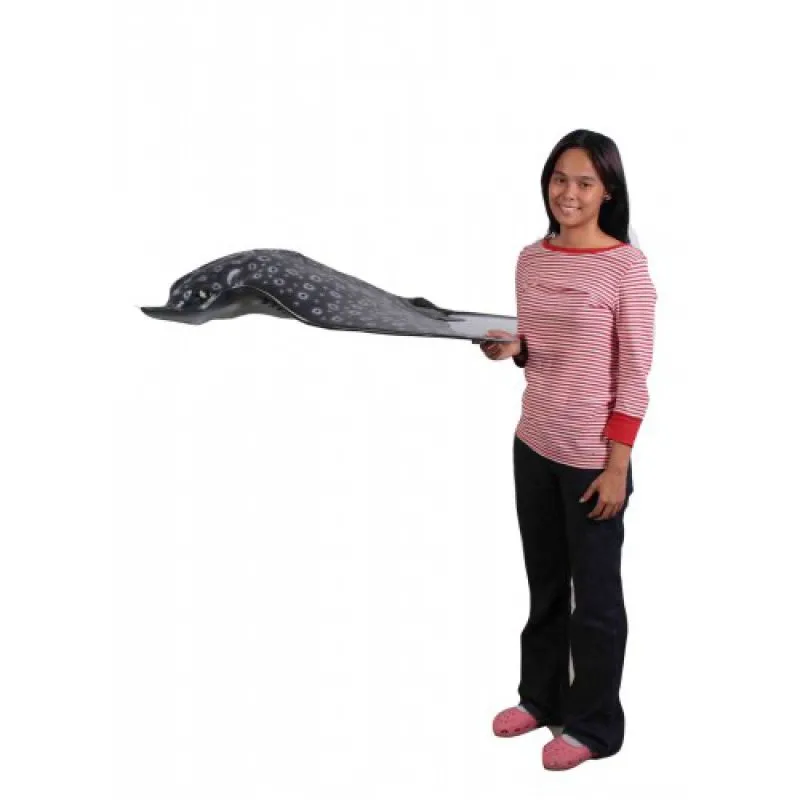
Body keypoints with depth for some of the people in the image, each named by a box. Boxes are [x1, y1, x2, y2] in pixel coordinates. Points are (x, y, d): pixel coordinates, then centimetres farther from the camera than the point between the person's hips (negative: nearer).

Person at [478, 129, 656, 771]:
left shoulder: (626, 263, -13)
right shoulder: (531, 260, 5)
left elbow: (635, 370, -13)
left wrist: (618, 463, -15)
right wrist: (512, 348, -7)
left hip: (592, 454, -6)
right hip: (534, 445, 6)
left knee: (595, 593, 8)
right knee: (544, 582, 20)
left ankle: (593, 724, 25)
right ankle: (541, 696, 38)